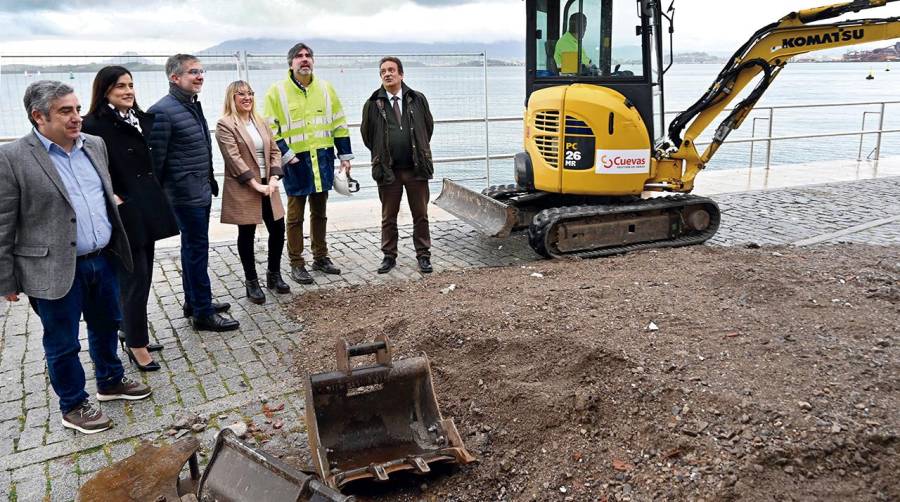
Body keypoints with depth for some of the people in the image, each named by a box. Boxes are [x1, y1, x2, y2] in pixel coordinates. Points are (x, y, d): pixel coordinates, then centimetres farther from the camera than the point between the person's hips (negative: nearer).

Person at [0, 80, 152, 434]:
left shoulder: (95, 145, 5)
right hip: (56, 270, -6)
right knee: (63, 344, 10)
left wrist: (115, 246, 17)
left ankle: (111, 382, 42)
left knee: (106, 327, 21)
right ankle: (73, 406, 27)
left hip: (103, 260, 6)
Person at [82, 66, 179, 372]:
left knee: (142, 277, 15)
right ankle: (136, 345, 12)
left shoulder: (143, 120, 9)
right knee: (134, 280, -1)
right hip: (123, 215, -7)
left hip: (149, 210, 7)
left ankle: (130, 333, 30)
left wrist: (156, 197, 10)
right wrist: (112, 198, -17)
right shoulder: (94, 126, -11)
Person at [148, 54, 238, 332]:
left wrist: (209, 181, 19)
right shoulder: (163, 111, -16)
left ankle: (193, 302, 30)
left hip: (201, 192, 9)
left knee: (194, 247, 17)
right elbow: (155, 158, -15)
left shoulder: (194, 106, 12)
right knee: (197, 249, -3)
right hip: (186, 194, -9)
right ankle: (203, 313, 6)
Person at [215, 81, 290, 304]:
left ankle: (274, 275, 25)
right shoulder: (225, 124, -7)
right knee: (247, 235, 5)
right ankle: (252, 282, 16)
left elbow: (274, 151, 9)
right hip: (243, 190, -6)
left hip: (268, 187, 6)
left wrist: (273, 179, -6)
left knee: (278, 229, 7)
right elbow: (234, 159, -15)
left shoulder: (260, 123, 13)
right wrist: (255, 185, -18)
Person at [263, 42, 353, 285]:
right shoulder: (277, 91, -4)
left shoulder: (325, 88, 8)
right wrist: (286, 156, -15)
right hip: (296, 162, -4)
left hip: (323, 159, 4)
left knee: (319, 212, 15)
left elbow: (339, 124, 11)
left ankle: (320, 257, 27)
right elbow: (270, 129, -6)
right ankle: (296, 264, 13)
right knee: (295, 215, 3)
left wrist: (345, 156, 8)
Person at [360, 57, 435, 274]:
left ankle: (423, 256, 17)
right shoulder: (373, 104, -1)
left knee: (420, 215, 7)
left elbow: (428, 126, 15)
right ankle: (389, 256, 20)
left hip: (416, 168, 1)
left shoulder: (417, 99, 3)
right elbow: (366, 133, 10)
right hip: (388, 170, 0)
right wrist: (381, 155, 11)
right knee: (388, 217, 8)